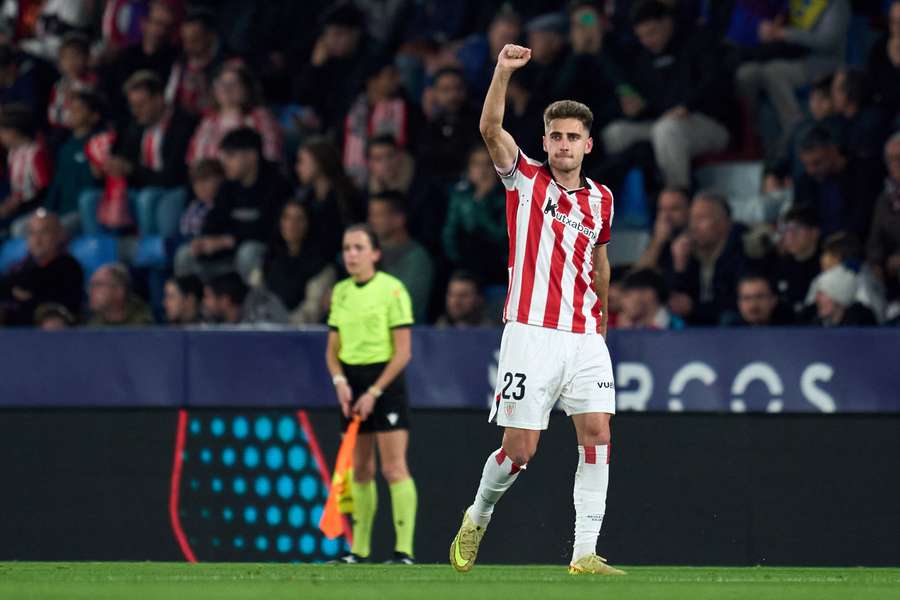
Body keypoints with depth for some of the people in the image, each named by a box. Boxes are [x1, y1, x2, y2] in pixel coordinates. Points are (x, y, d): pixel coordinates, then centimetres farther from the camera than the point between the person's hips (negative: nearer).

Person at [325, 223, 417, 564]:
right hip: (351, 385, 6)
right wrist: (340, 381, -4)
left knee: (394, 468, -10)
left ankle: (404, 550, -12)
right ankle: (360, 549, 12)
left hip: (385, 382, -6)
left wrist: (374, 392, -13)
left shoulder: (392, 290, -7)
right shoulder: (340, 292, 12)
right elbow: (333, 349, 15)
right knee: (359, 470, 8)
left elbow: (403, 352, -9)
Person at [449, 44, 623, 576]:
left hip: (584, 337, 4)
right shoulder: (526, 179, 1)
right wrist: (504, 73, -28)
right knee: (519, 449, -4)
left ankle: (585, 554, -7)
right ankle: (478, 518, 25)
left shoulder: (601, 199, 12)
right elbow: (491, 129, -15)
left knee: (597, 435, -9)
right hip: (532, 333, -4)